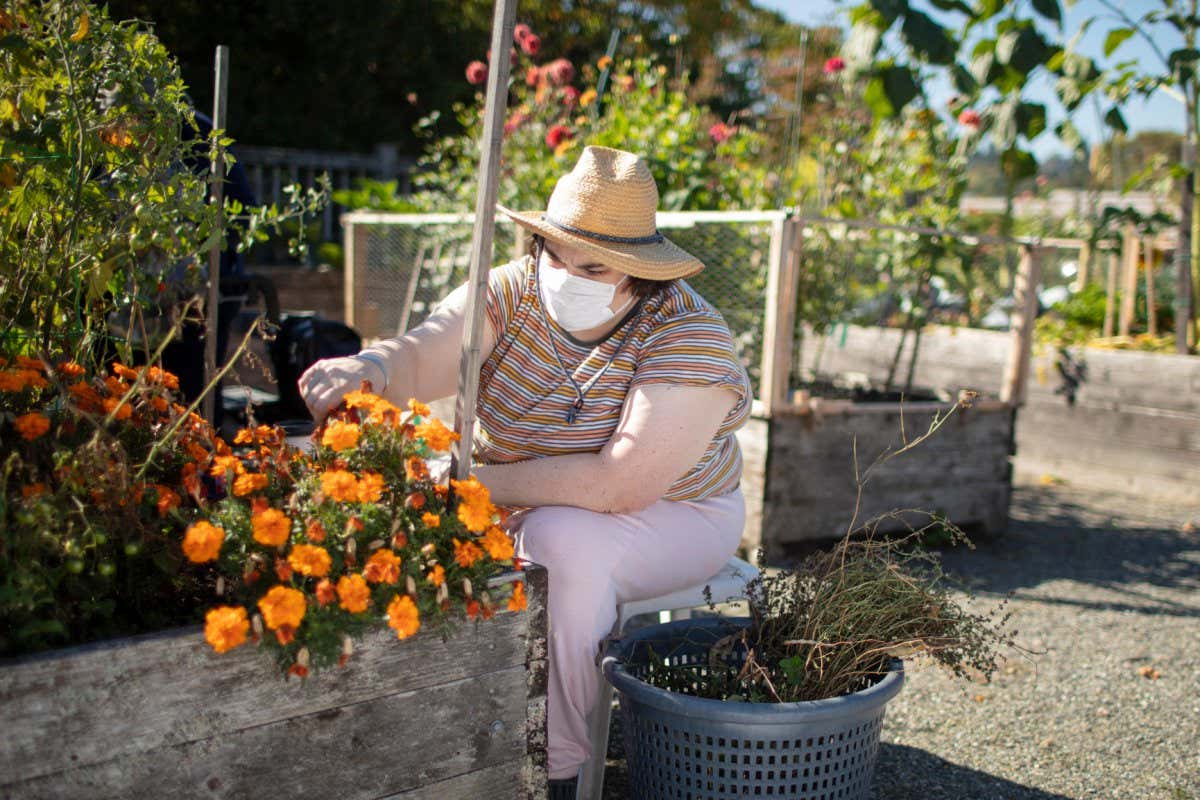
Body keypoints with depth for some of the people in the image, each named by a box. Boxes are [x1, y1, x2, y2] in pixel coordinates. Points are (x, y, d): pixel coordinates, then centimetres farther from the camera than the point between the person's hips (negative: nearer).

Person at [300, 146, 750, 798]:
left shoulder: (687, 336, -24)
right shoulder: (511, 294, -11)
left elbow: (620, 485, -32)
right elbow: (423, 357, -27)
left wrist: (473, 483, -28)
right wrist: (372, 365, -51)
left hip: (669, 518, -4)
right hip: (528, 511, 5)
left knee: (563, 541, -33)